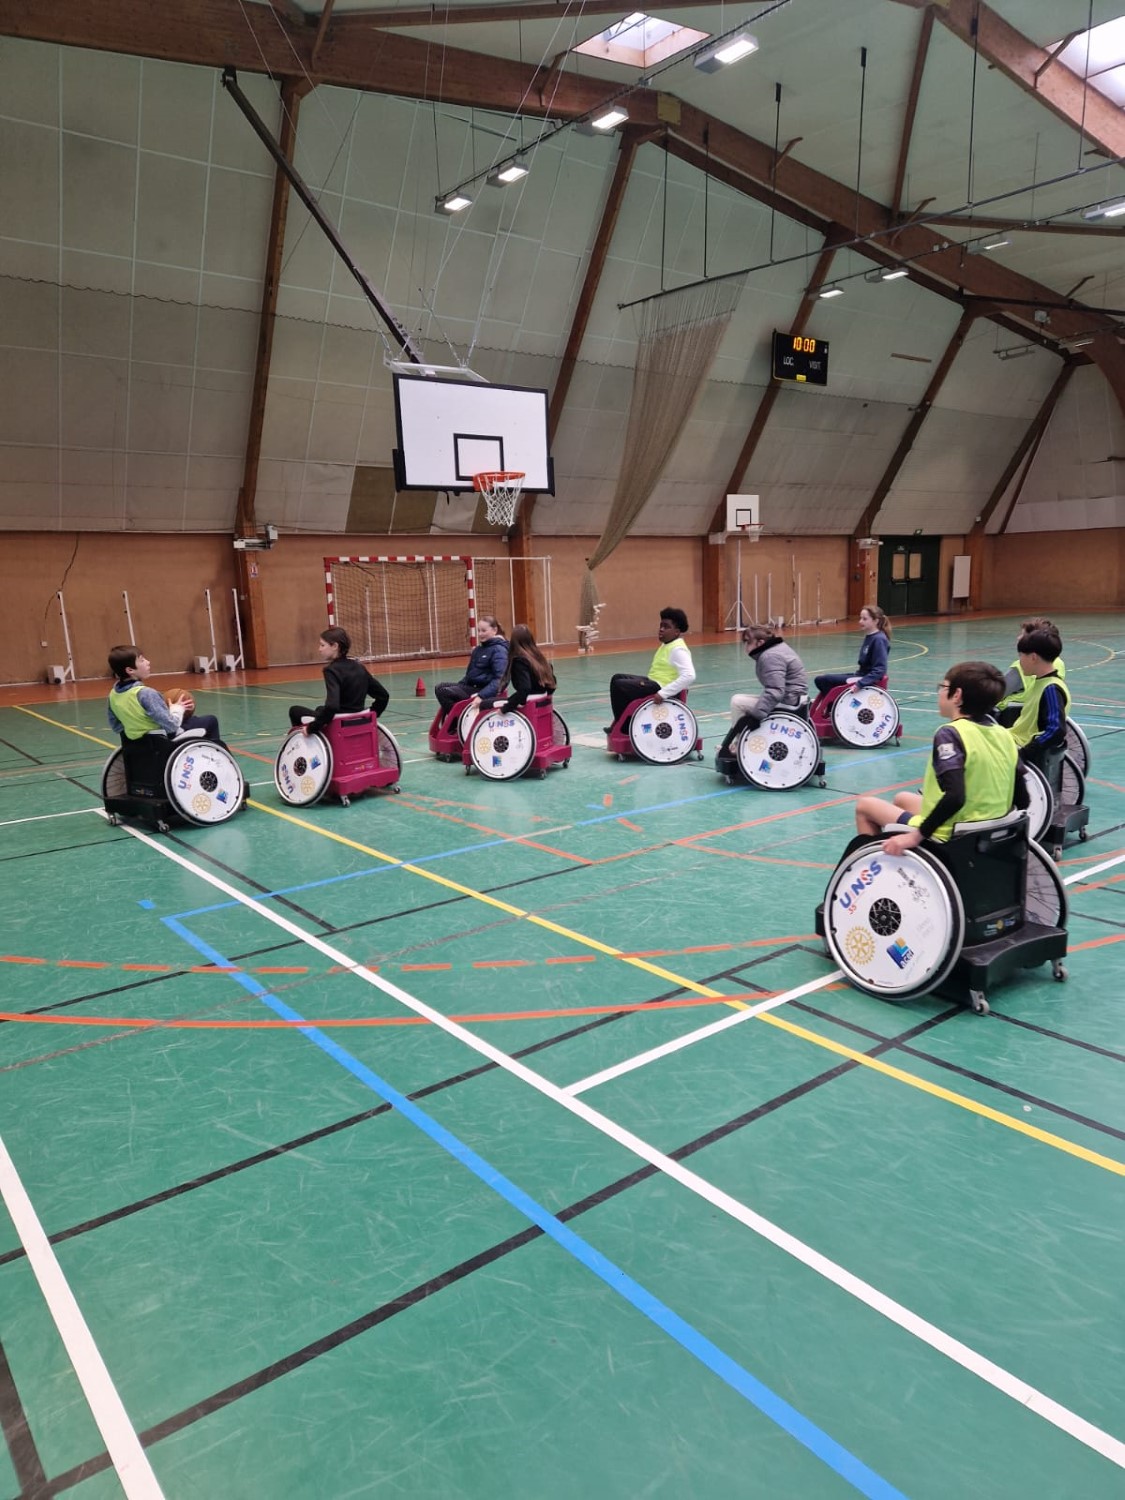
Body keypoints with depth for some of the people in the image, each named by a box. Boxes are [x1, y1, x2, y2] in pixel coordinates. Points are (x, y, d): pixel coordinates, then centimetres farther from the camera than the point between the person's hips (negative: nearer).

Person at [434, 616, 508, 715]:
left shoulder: (499, 650, -11)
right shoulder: (478, 649, 17)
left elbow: (499, 679, -22)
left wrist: (481, 695, -30)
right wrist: (458, 686, 9)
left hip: (484, 690, -9)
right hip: (471, 686, 9)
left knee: (444, 692, -19)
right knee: (440, 687, -4)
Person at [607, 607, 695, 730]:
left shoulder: (678, 649, -19)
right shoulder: (666, 644, 13)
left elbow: (689, 676, -32)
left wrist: (663, 693, -33)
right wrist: (646, 681, 11)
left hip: (660, 688, -11)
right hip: (654, 682, 11)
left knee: (619, 685, -14)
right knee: (617, 678, 13)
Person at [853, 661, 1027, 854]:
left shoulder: (950, 734, -20)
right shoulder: (1003, 735, 0)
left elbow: (955, 796, -31)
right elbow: (1022, 800, 4)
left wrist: (917, 835, -25)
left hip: (948, 838, -7)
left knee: (864, 805, 12)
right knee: (902, 799, 31)